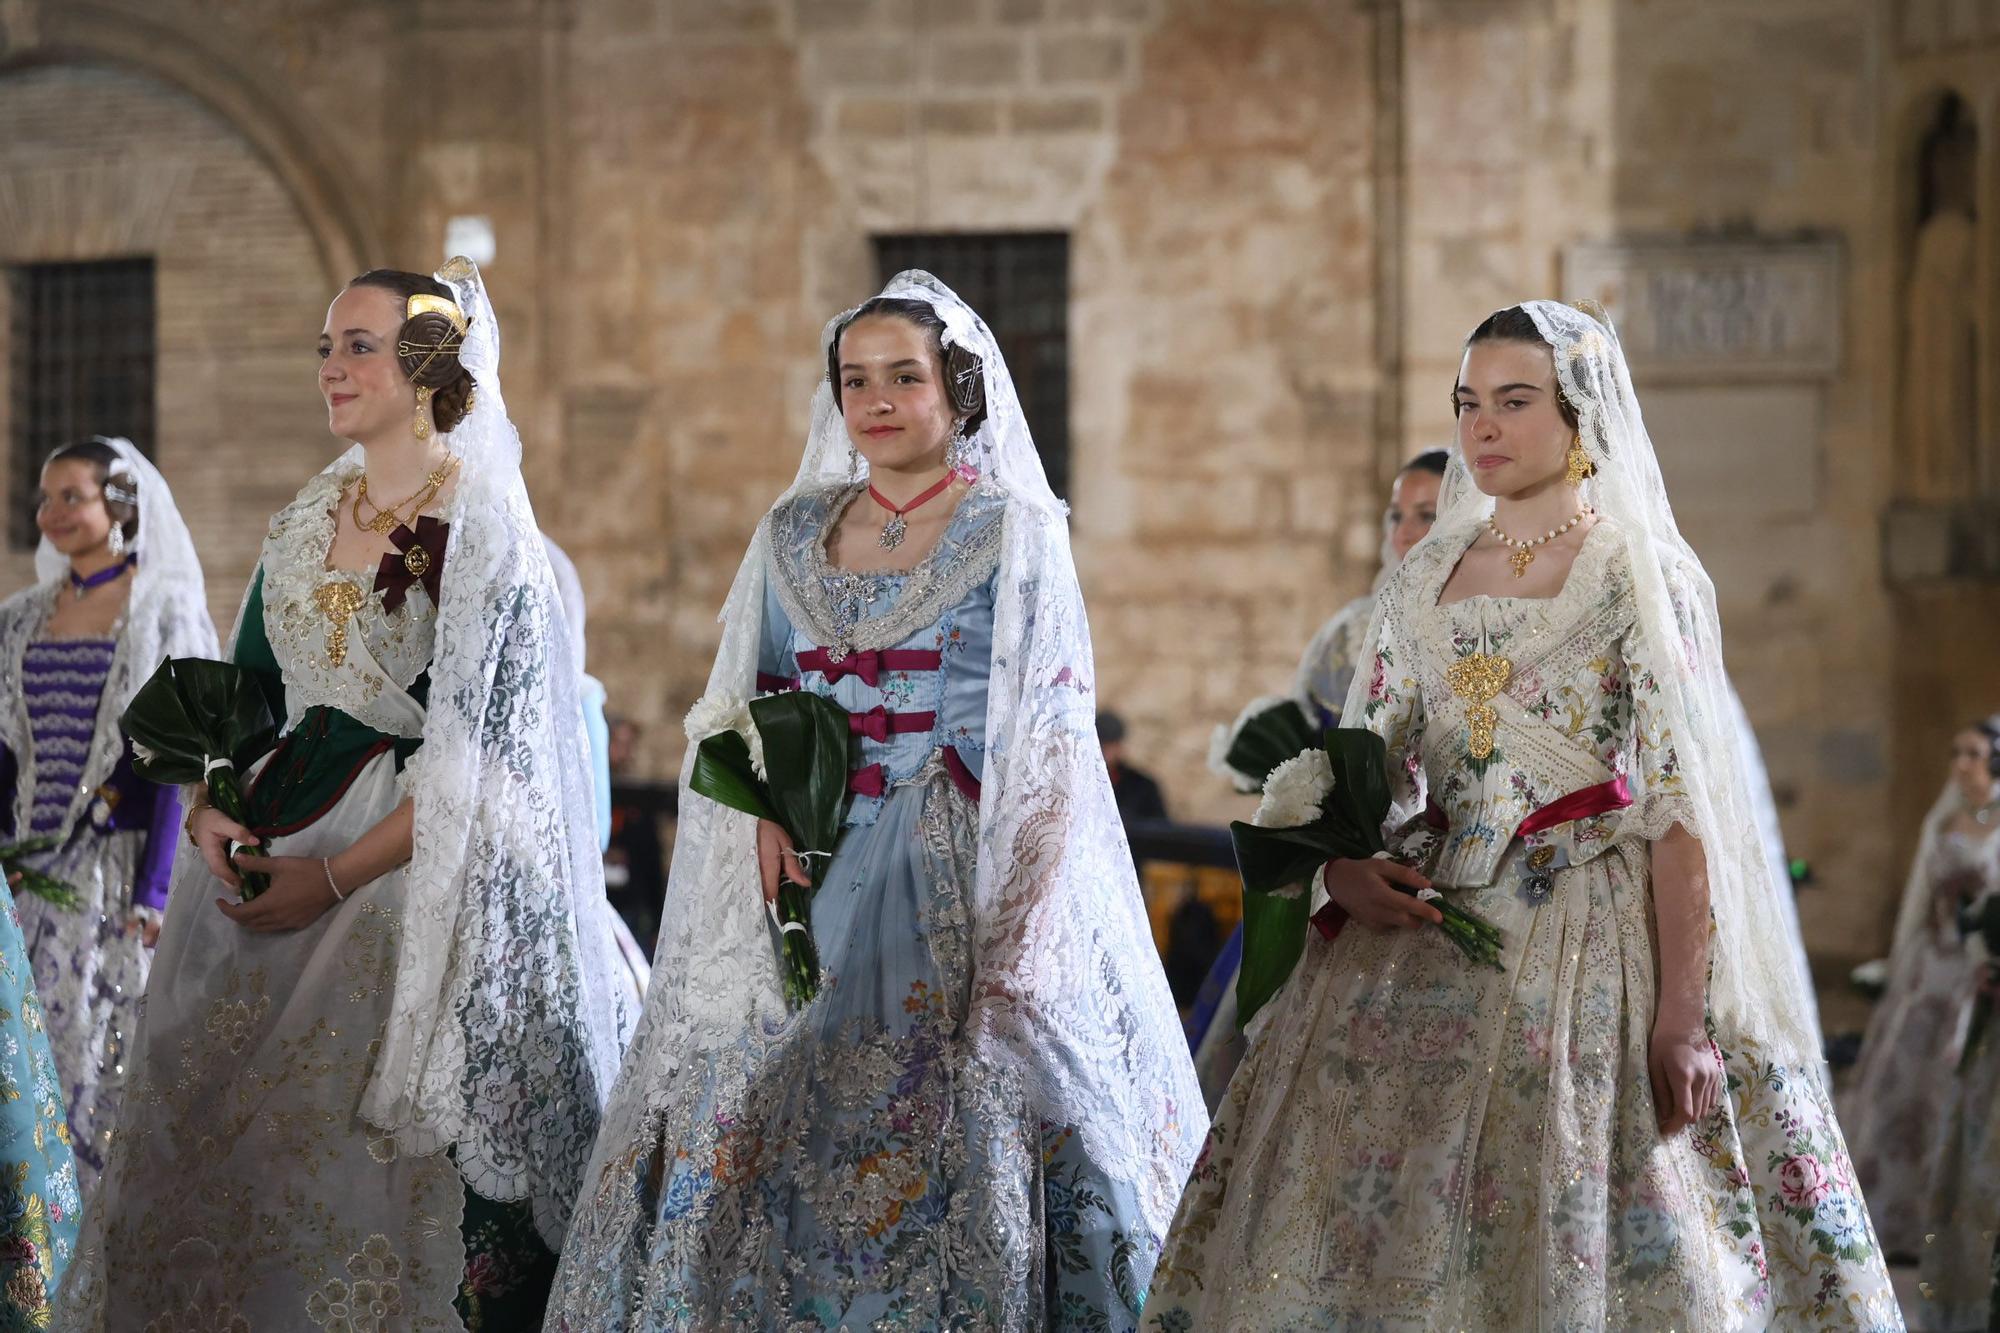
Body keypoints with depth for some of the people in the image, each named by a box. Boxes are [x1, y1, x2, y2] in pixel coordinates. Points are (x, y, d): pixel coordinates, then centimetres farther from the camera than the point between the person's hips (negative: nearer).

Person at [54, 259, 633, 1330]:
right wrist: (210, 803, -3)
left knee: (357, 1154, -7)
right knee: (206, 1139, 6)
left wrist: (335, 877, -17)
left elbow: (474, 762, -13)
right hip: (265, 853, 7)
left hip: (403, 876, -7)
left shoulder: (481, 537, -9)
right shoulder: (305, 524, 12)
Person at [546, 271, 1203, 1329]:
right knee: (761, 1127, 0)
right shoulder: (793, 535, 14)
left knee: (939, 1146, -10)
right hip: (812, 884, 4)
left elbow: (1045, 734, -5)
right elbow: (748, 702, 17)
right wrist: (770, 806, -4)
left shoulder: (1015, 535, 0)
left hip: (957, 885, -4)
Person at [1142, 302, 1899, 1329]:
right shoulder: (1425, 578, 12)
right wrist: (1343, 867, -5)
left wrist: (1683, 1015, -16)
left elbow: (1682, 810, -9)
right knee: (1377, 1234, 0)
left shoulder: (1643, 577, -3)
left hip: (1593, 957, -5)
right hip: (1428, 944, 5)